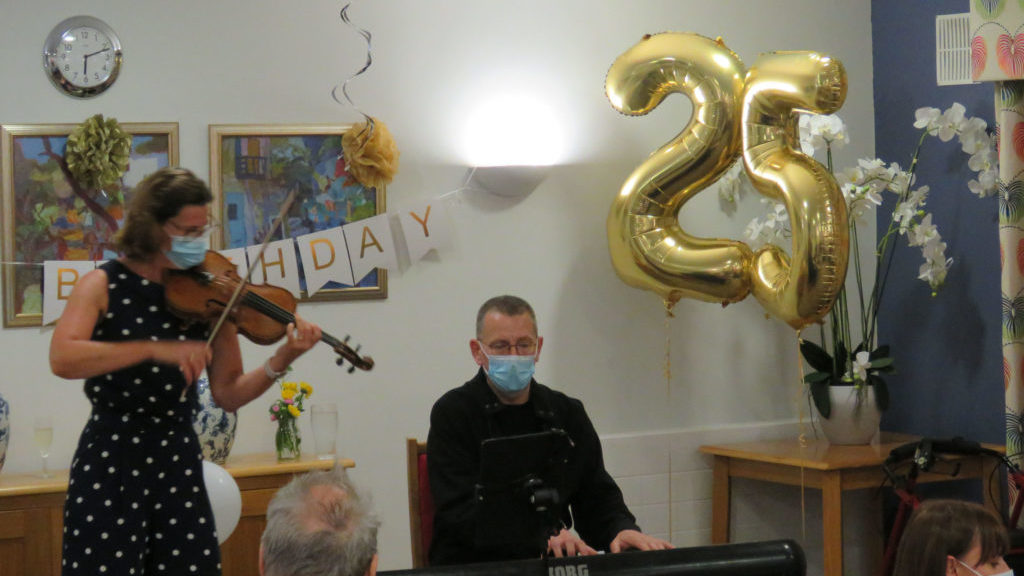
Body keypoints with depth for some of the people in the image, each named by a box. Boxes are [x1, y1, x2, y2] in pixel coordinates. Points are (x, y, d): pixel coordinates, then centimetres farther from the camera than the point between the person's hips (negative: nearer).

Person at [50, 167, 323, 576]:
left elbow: (228, 394, 3)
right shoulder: (104, 286, -5)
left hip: (179, 464, 3)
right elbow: (62, 359, -23)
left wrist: (281, 361, -14)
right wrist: (155, 349, -31)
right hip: (109, 464, -3)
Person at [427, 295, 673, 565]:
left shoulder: (567, 414, 12)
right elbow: (460, 510, -15)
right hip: (470, 563, -2)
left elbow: (597, 497, 10)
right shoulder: (452, 413, -3)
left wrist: (624, 531, -14)